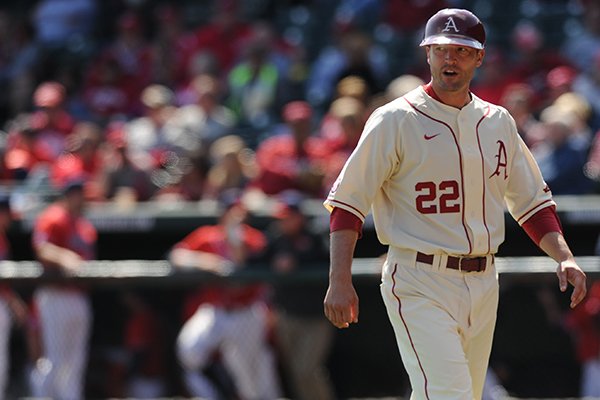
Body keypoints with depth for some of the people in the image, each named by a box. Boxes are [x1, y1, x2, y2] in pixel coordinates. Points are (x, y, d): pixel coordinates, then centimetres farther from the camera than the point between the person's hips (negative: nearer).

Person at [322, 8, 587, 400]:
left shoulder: (498, 122, 12)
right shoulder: (395, 121, -5)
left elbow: (533, 201, 19)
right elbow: (347, 202, -6)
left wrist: (564, 257, 3)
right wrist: (340, 281, -16)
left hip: (482, 284, 6)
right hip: (420, 285, -6)